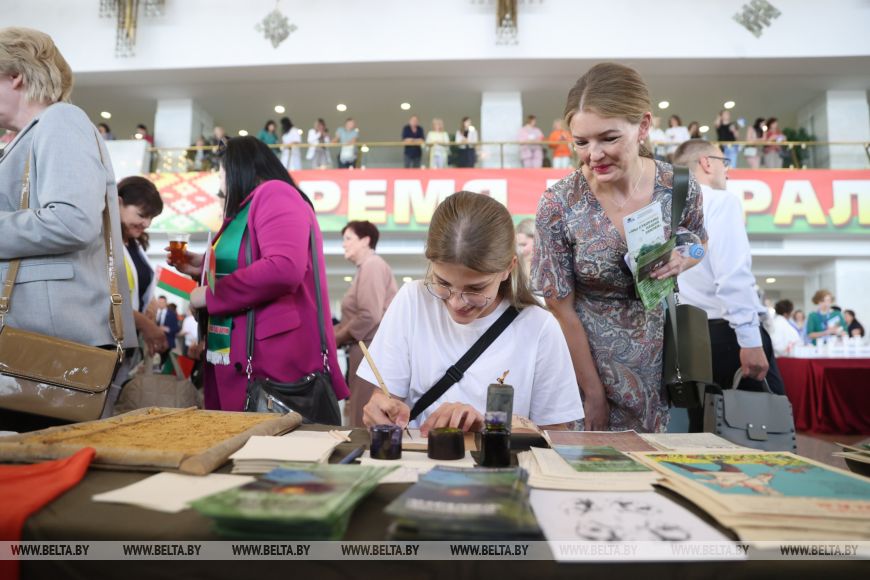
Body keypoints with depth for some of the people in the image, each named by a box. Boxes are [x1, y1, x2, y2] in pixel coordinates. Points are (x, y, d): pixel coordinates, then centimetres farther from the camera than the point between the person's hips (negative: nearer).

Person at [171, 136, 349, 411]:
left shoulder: (275, 194, -10)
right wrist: (204, 269, 17)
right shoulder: (247, 208, 20)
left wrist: (211, 295, -15)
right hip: (241, 361, 10)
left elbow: (284, 269, -27)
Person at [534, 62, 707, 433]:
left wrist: (683, 258, -13)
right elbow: (563, 312, -13)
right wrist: (594, 393, -11)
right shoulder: (558, 205, -19)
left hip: (664, 354, 3)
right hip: (589, 357, -2)